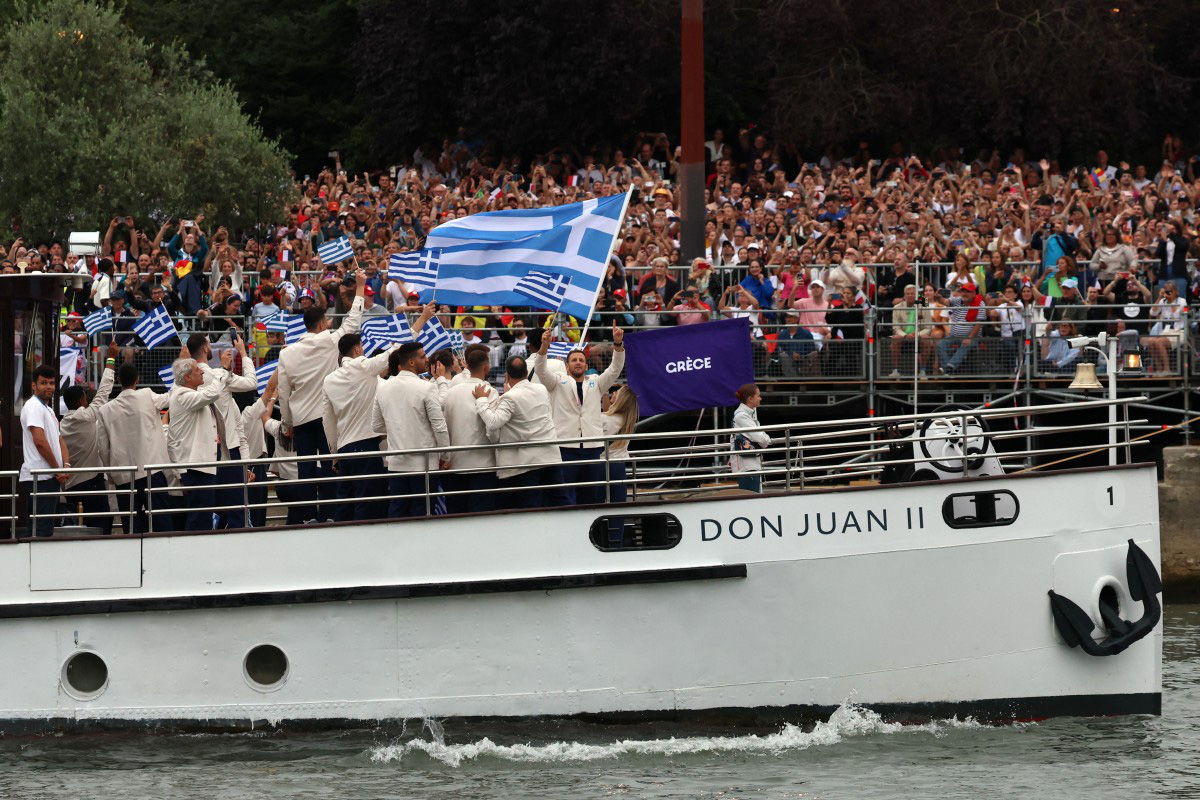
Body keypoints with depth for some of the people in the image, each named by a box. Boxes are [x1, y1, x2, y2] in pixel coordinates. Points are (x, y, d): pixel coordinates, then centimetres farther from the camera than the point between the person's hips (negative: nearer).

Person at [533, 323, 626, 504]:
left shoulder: (596, 383, 16)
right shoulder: (559, 382, 10)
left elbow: (615, 369, 5)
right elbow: (541, 371, -6)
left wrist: (618, 343, -12)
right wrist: (544, 347, -24)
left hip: (592, 447, 3)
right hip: (566, 447, -3)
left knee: (591, 496, 6)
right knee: (566, 498, -6)